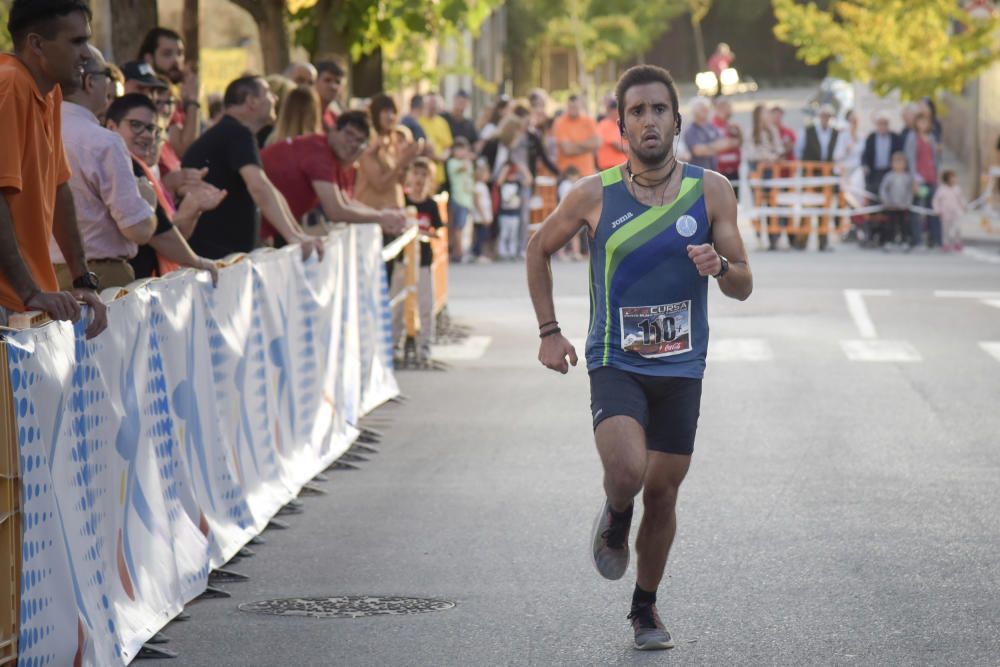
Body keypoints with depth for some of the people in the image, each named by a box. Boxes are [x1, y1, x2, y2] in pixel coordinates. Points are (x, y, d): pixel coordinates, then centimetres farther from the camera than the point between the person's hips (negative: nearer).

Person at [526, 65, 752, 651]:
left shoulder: (711, 191, -3)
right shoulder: (594, 196, -6)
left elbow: (744, 287, 1)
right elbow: (539, 250, 12)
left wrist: (720, 266, -22)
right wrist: (549, 331, 6)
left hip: (681, 368, 2)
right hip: (615, 363, -2)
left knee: (663, 492, 9)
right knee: (626, 472, -25)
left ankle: (646, 608, 31)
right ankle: (615, 521, 12)